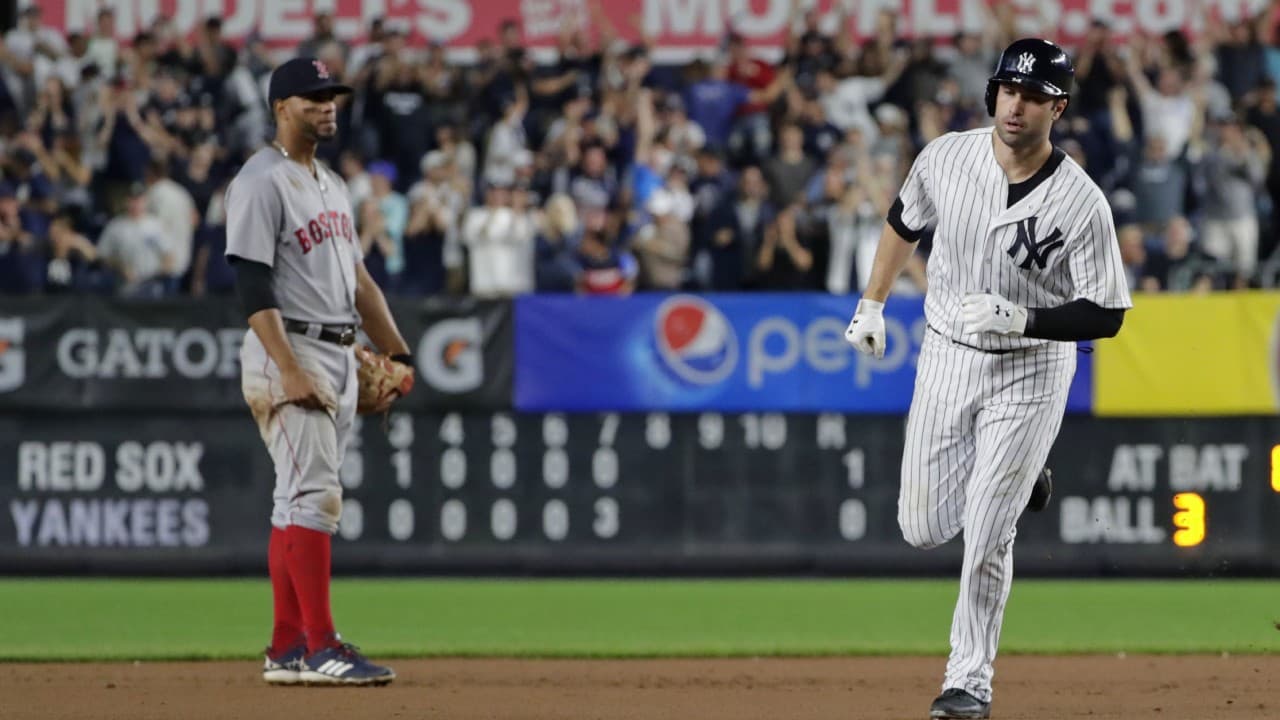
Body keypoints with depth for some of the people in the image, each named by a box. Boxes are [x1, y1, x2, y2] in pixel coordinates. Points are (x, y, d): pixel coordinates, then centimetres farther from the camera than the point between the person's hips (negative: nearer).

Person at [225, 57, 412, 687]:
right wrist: (290, 370, -25)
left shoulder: (330, 185, 19)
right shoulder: (260, 184, -10)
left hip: (338, 357, 9)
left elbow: (356, 276, 22)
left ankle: (288, 651, 11)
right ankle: (320, 648, -18)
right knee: (313, 494, -15)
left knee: (302, 501, 9)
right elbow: (253, 287, -17)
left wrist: (395, 352, 14)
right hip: (288, 351, -9)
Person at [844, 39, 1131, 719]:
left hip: (1030, 372, -4)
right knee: (922, 527, 8)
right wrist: (871, 304, 15)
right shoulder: (946, 158, -10)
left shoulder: (1081, 203, -21)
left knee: (985, 537, -7)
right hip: (946, 356, 4)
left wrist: (1020, 318, -29)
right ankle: (1011, 481, 41)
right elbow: (904, 223, 12)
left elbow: (1106, 314, -17)